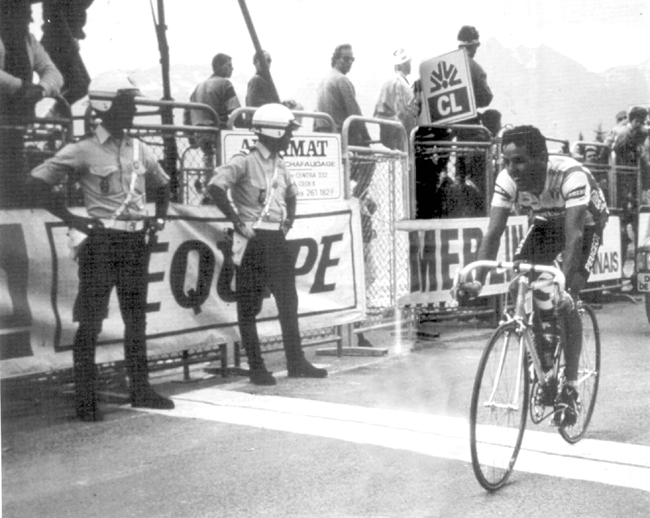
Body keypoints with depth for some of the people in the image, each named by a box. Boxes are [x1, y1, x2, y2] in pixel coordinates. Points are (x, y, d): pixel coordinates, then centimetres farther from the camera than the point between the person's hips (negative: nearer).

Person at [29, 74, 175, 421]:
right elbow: (38, 182, -11)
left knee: (136, 319, 12)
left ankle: (140, 389, 22)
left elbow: (162, 185, 28)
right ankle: (85, 399, 4)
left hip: (135, 241, 6)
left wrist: (160, 216, 13)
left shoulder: (139, 150, 11)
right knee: (90, 322, -1)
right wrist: (71, 218, -12)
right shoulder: (84, 150, -7)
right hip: (100, 240, -6)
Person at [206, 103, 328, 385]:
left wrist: (289, 221, 17)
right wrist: (238, 222, -20)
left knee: (289, 302, 10)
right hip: (253, 241, -8)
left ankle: (296, 363, 19)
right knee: (249, 307, 1)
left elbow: (291, 195, 31)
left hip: (276, 240, 8)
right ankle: (256, 368, 8)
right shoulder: (245, 161, -11)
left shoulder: (279, 164, 13)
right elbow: (215, 187, -23)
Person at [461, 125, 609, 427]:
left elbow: (573, 234, -46)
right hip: (545, 224, 4)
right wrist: (478, 279, -43)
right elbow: (493, 232, -30)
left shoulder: (571, 175, -39)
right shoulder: (507, 180, -27)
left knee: (566, 300, -19)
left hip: (586, 224, -4)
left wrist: (564, 286, -56)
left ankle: (570, 390, -7)